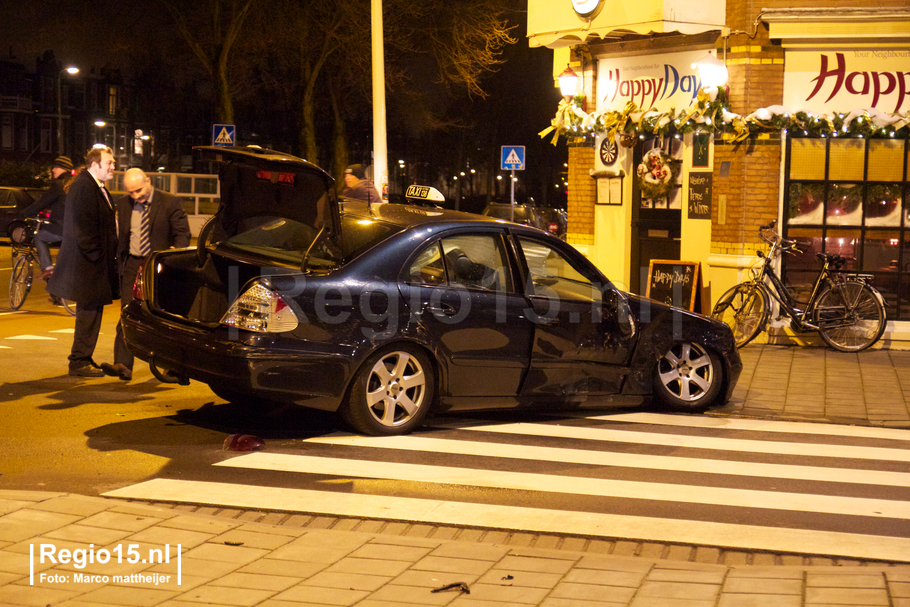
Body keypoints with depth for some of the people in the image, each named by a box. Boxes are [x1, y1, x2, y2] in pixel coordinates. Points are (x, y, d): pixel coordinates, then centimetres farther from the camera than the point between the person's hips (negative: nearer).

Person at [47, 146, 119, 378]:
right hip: (87, 264, -10)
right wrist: (96, 257, -19)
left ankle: (83, 359, 22)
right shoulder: (83, 187, -16)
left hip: (96, 263, 10)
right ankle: (79, 362, 3)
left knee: (90, 313, 14)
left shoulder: (97, 188, 16)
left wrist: (110, 255, 17)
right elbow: (84, 227, -21)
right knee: (89, 313, -4)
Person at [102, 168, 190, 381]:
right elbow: (121, 236, 16)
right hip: (132, 264, 3)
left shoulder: (170, 202, -6)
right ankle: (123, 365, -12)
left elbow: (182, 234, -5)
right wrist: (120, 263, 8)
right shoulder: (123, 203, 7)